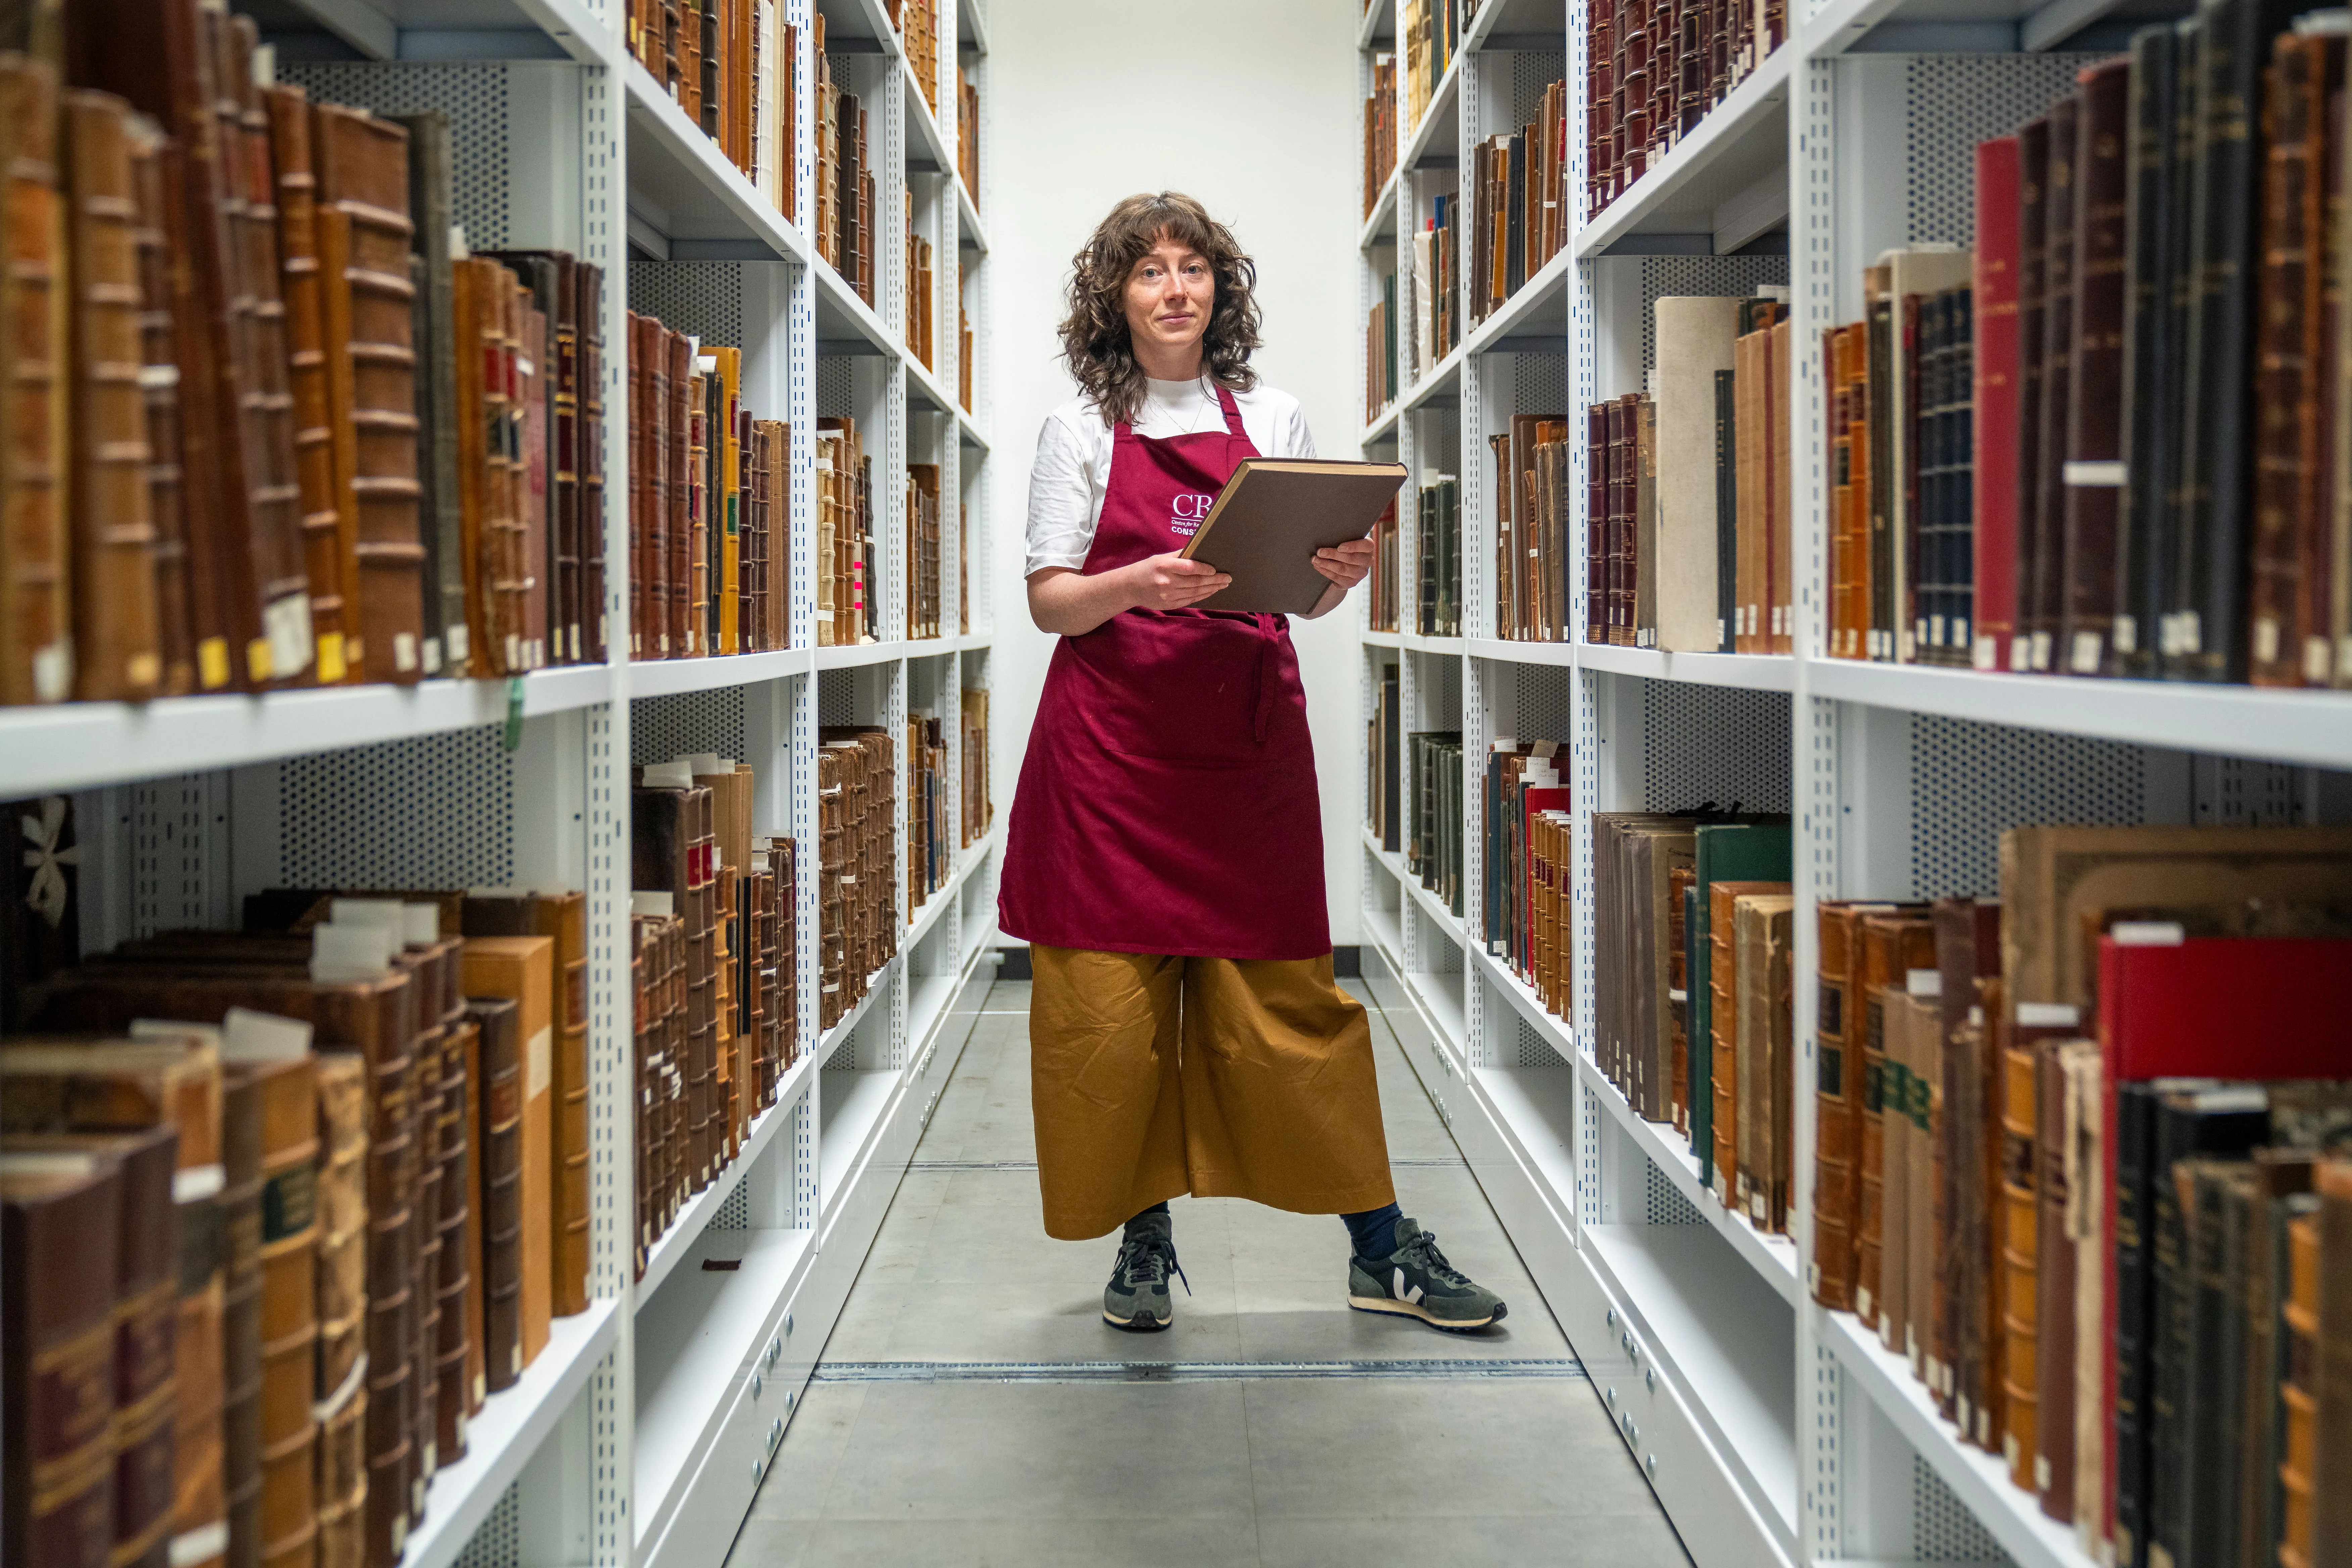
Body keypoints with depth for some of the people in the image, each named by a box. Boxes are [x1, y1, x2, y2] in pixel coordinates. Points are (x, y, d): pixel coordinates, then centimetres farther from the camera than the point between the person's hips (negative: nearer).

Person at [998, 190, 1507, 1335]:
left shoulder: (1273, 419, 11)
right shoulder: (1083, 428, 5)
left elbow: (1309, 594, 13)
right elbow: (1050, 600, -1)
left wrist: (1344, 574, -10)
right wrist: (1139, 585, -21)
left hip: (1249, 736, 1)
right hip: (1113, 738, -1)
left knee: (1288, 994, 2)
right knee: (1109, 1001, -1)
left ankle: (1381, 1248, 11)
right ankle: (1142, 1241, 15)